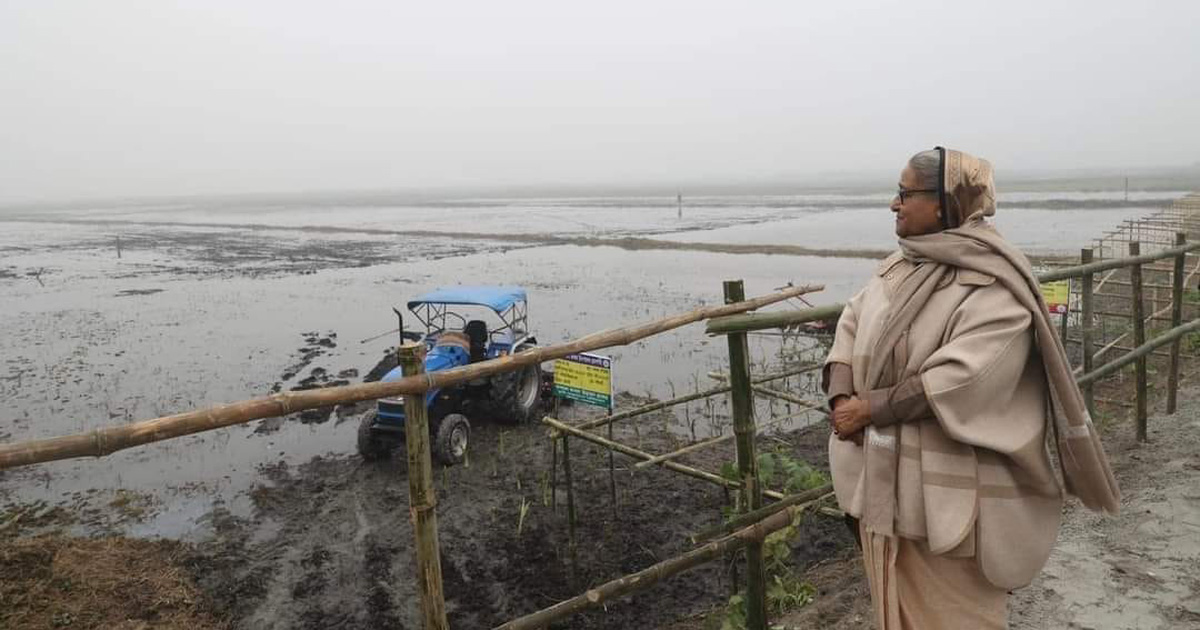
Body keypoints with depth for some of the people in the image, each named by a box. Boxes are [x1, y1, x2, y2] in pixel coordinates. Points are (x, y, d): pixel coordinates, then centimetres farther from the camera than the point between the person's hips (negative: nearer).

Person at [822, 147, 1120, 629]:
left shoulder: (993, 290, -19)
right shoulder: (902, 264, 6)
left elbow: (959, 379, -27)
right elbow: (853, 324, 4)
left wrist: (870, 408, -20)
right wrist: (841, 397, -13)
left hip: (948, 488, -7)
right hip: (883, 474, 7)